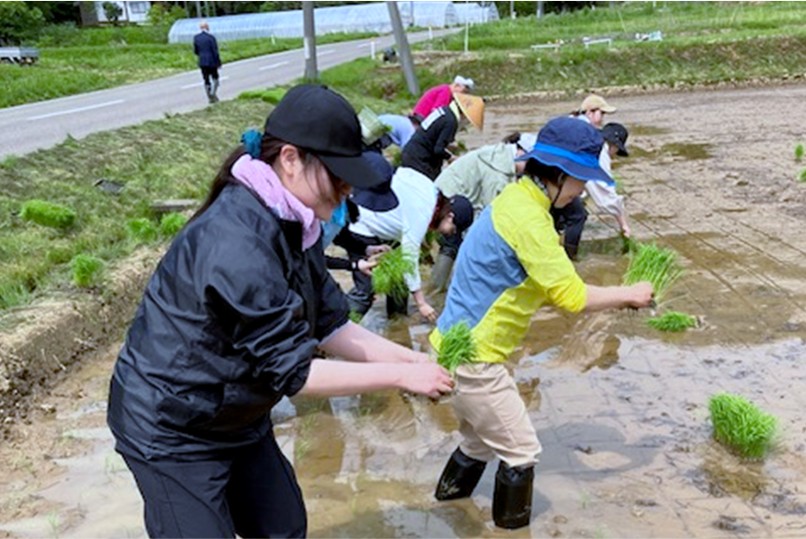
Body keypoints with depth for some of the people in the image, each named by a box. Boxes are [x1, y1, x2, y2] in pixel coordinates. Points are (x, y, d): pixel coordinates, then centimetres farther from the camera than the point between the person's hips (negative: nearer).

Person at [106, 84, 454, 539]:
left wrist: (407, 357, -11)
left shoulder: (293, 224, -4)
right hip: (173, 431, -8)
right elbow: (291, 371, -29)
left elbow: (328, 325, 0)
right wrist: (400, 376, -23)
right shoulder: (236, 243, -33)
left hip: (238, 419, 9)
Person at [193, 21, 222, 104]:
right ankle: (212, 93, -11)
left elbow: (195, 51, 7)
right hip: (212, 62, -4)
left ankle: (210, 98, 10)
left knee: (206, 81, 11)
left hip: (202, 63, 4)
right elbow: (215, 51, -13)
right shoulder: (211, 37, -12)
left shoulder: (196, 37, 1)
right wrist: (219, 63, -6)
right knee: (215, 78, 11)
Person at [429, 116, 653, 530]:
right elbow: (571, 297, -22)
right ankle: (511, 524, 24)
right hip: (472, 356, -10)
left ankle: (452, 489, 49)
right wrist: (629, 294, -6)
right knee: (520, 450, 6)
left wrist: (615, 298, 8)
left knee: (482, 438, 28)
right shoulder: (527, 218, -24)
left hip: (461, 346, 10)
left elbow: (549, 287, 14)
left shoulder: (517, 199, 8)